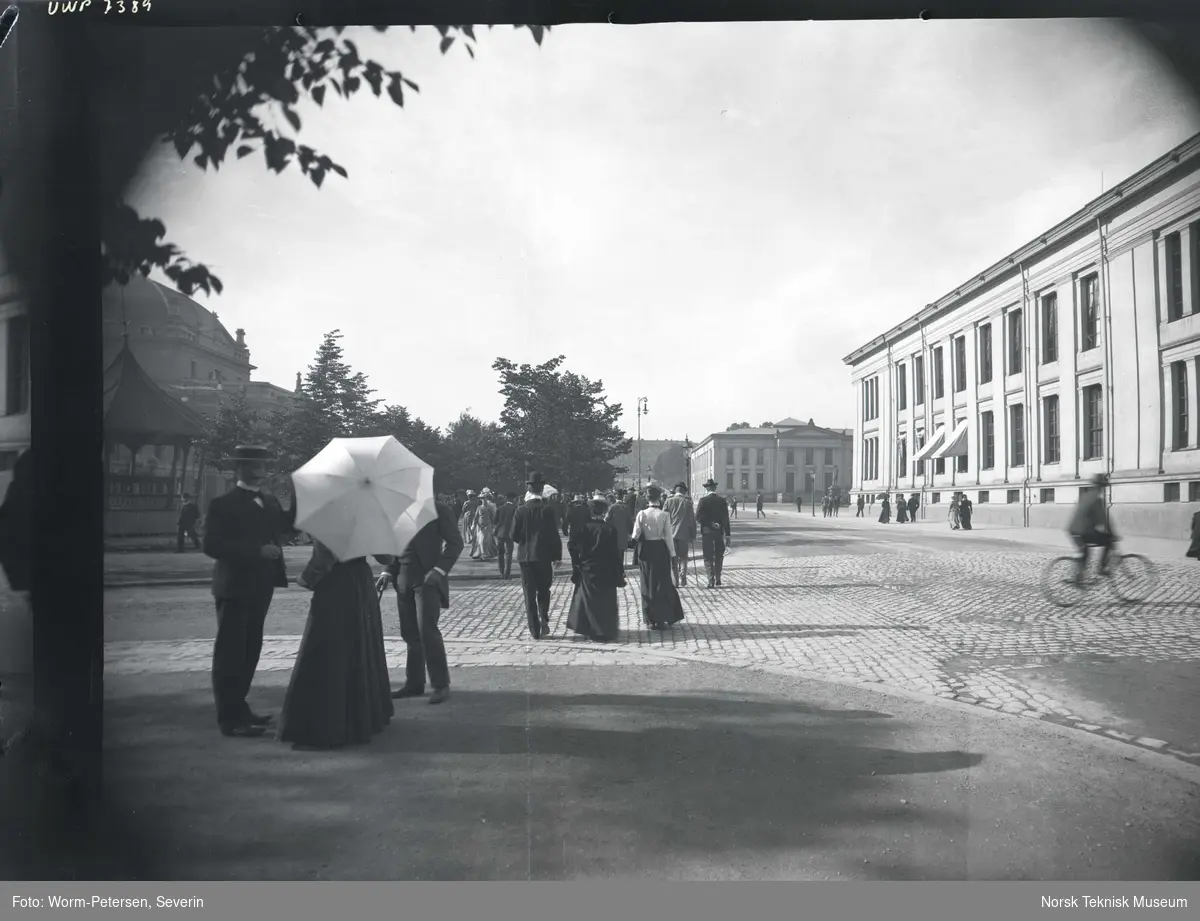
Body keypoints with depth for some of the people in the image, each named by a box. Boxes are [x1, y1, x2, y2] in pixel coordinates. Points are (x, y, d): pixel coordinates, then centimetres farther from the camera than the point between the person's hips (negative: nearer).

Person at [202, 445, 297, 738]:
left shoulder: (270, 502, 13)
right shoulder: (223, 504, -9)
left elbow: (285, 526, 3)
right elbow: (212, 545, -18)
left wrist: (298, 497, -7)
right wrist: (256, 551, -23)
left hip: (260, 588, 8)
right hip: (234, 588, -8)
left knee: (249, 651, 15)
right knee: (231, 653, -4)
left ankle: (238, 708, 26)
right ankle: (230, 719, 0)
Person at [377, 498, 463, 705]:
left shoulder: (439, 510, -2)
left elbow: (455, 542, -6)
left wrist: (439, 570, -17)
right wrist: (388, 572, 5)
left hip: (427, 578, -6)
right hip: (404, 579, 6)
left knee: (427, 631, -11)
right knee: (410, 633, 7)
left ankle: (441, 684, -2)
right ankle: (414, 684, 15)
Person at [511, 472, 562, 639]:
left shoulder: (521, 511, -6)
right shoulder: (548, 510, -8)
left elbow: (514, 535, -4)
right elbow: (555, 535, -7)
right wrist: (557, 556, 2)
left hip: (526, 556, 0)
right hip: (544, 556, 0)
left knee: (529, 594, 6)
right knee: (544, 590, 17)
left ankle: (535, 630, 5)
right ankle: (543, 618, -3)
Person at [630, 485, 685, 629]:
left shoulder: (641, 514, -7)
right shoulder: (664, 515, -10)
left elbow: (635, 535, -8)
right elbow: (668, 537, -7)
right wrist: (672, 554, 1)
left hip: (646, 550, 1)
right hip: (661, 549, -1)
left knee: (648, 583, 13)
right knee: (662, 583, 9)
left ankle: (650, 618, 17)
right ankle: (662, 618, 10)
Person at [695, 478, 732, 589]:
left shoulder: (703, 500, -7)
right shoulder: (722, 501, 0)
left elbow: (698, 517, -14)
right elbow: (726, 518, -1)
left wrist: (710, 523, -7)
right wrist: (727, 534, 1)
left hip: (706, 532, -2)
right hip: (719, 532, 2)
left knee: (708, 558, 3)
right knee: (719, 557, 14)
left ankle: (711, 581, -3)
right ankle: (718, 580, 15)